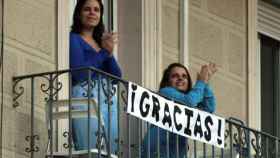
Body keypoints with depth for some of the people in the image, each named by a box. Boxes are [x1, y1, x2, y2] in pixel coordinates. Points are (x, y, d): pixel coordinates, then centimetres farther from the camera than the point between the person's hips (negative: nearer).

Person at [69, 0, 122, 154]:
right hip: (85, 99, -7)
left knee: (111, 153, 0)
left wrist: (109, 53, -4)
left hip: (109, 102, 7)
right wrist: (104, 51, -7)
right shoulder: (73, 39, 2)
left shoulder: (101, 42, 21)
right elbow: (79, 73, -12)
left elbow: (117, 77, 12)